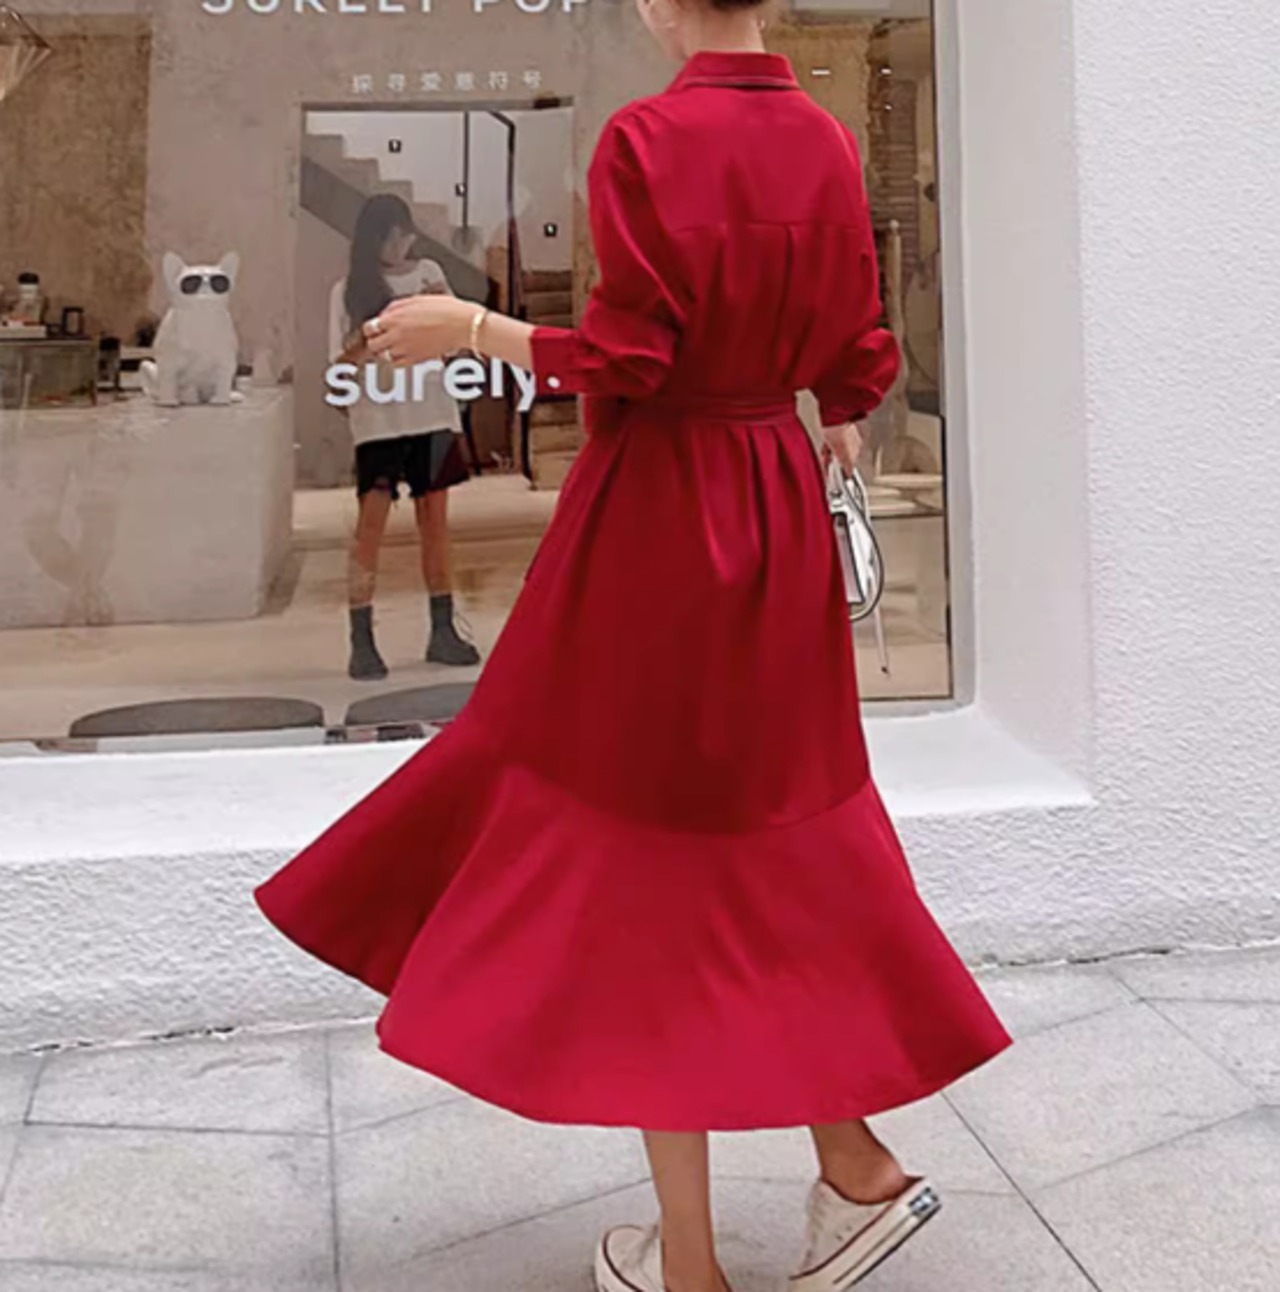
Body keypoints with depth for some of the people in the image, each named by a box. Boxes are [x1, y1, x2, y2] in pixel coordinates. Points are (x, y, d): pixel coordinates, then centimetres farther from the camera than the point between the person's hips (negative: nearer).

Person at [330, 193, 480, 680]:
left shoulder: (428, 273, 9)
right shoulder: (350, 290, 1)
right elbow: (343, 363, -1)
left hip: (432, 414, 3)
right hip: (378, 420, -3)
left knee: (435, 519, 7)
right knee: (371, 523, -8)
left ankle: (443, 631, 14)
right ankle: (361, 642, -6)